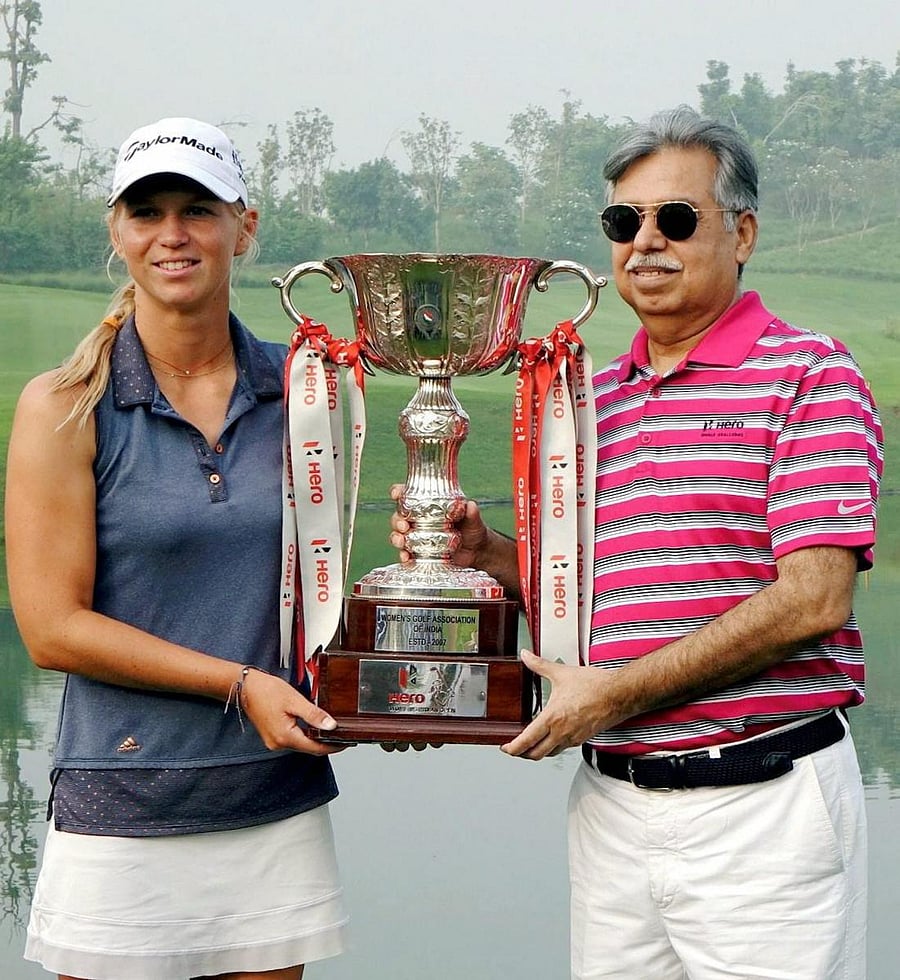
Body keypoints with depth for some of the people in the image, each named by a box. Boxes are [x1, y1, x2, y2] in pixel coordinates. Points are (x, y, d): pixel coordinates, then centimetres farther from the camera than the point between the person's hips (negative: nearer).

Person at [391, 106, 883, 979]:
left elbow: (812, 600, -15)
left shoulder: (807, 375, -6)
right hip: (610, 800, 6)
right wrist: (486, 554, 0)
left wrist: (617, 691, -14)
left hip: (761, 800, -5)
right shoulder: (591, 399, 14)